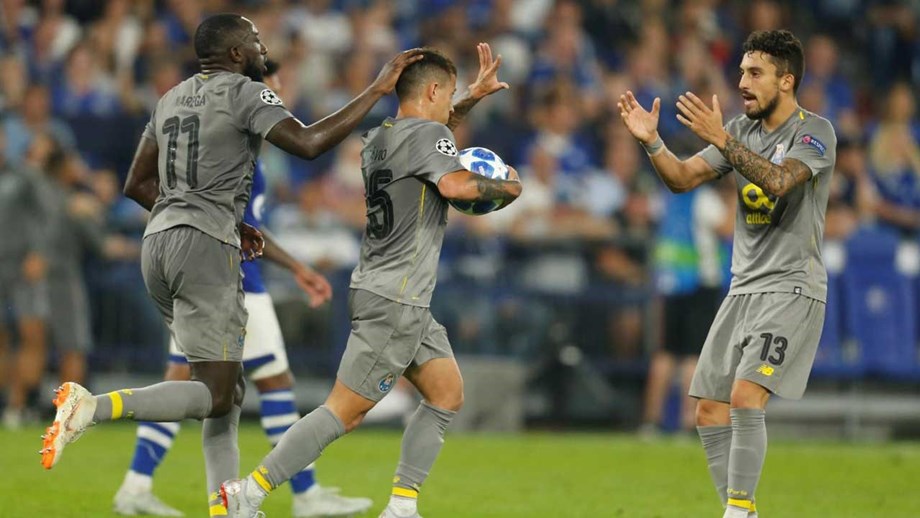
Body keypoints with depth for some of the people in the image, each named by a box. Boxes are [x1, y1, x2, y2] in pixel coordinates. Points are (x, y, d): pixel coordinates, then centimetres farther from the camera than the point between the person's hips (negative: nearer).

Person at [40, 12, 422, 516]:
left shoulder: (172, 98, 20)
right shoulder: (244, 92, -3)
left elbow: (137, 185, 23)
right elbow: (308, 143, -18)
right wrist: (378, 89, -12)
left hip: (158, 242, 9)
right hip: (204, 246, -9)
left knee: (227, 386, 14)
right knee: (215, 394, -10)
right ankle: (92, 406, -27)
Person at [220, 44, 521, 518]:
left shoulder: (377, 139, 12)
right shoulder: (428, 135, -13)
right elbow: (456, 185, -32)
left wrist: (474, 96, 30)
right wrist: (505, 188, -14)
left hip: (406, 302, 10)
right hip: (394, 301, -10)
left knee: (447, 394, 11)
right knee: (345, 411, -8)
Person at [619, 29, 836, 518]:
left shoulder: (815, 132, -8)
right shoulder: (740, 131, 12)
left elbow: (777, 181, -25)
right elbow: (683, 178, 5)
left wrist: (720, 138, -32)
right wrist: (652, 142, -13)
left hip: (791, 289, -7)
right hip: (743, 289, 8)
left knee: (745, 396, -23)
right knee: (709, 411, 3)